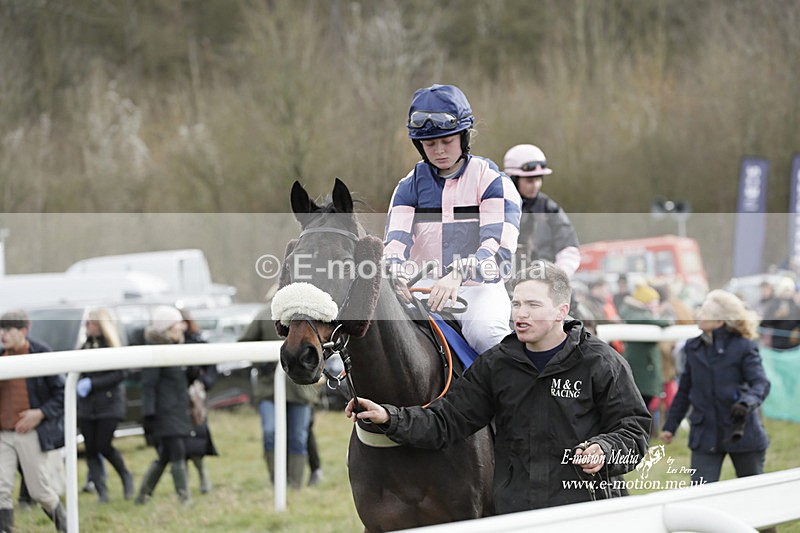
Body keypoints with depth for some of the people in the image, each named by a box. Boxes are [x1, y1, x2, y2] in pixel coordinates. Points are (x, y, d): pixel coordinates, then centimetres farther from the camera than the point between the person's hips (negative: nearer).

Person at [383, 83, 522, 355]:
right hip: (425, 289, 4)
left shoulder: (491, 181, -1)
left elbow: (498, 248, -15)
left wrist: (459, 274, -34)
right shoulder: (410, 186, 10)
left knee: (483, 331, -35)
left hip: (480, 288, -3)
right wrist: (395, 272, -29)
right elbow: (395, 239, -4)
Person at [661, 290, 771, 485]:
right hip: (705, 435, 3)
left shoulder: (743, 347, -7)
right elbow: (684, 390, 17)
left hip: (742, 432, -3)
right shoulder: (694, 348, 7)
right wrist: (670, 426, 19)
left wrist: (746, 403, -39)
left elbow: (761, 383, -18)